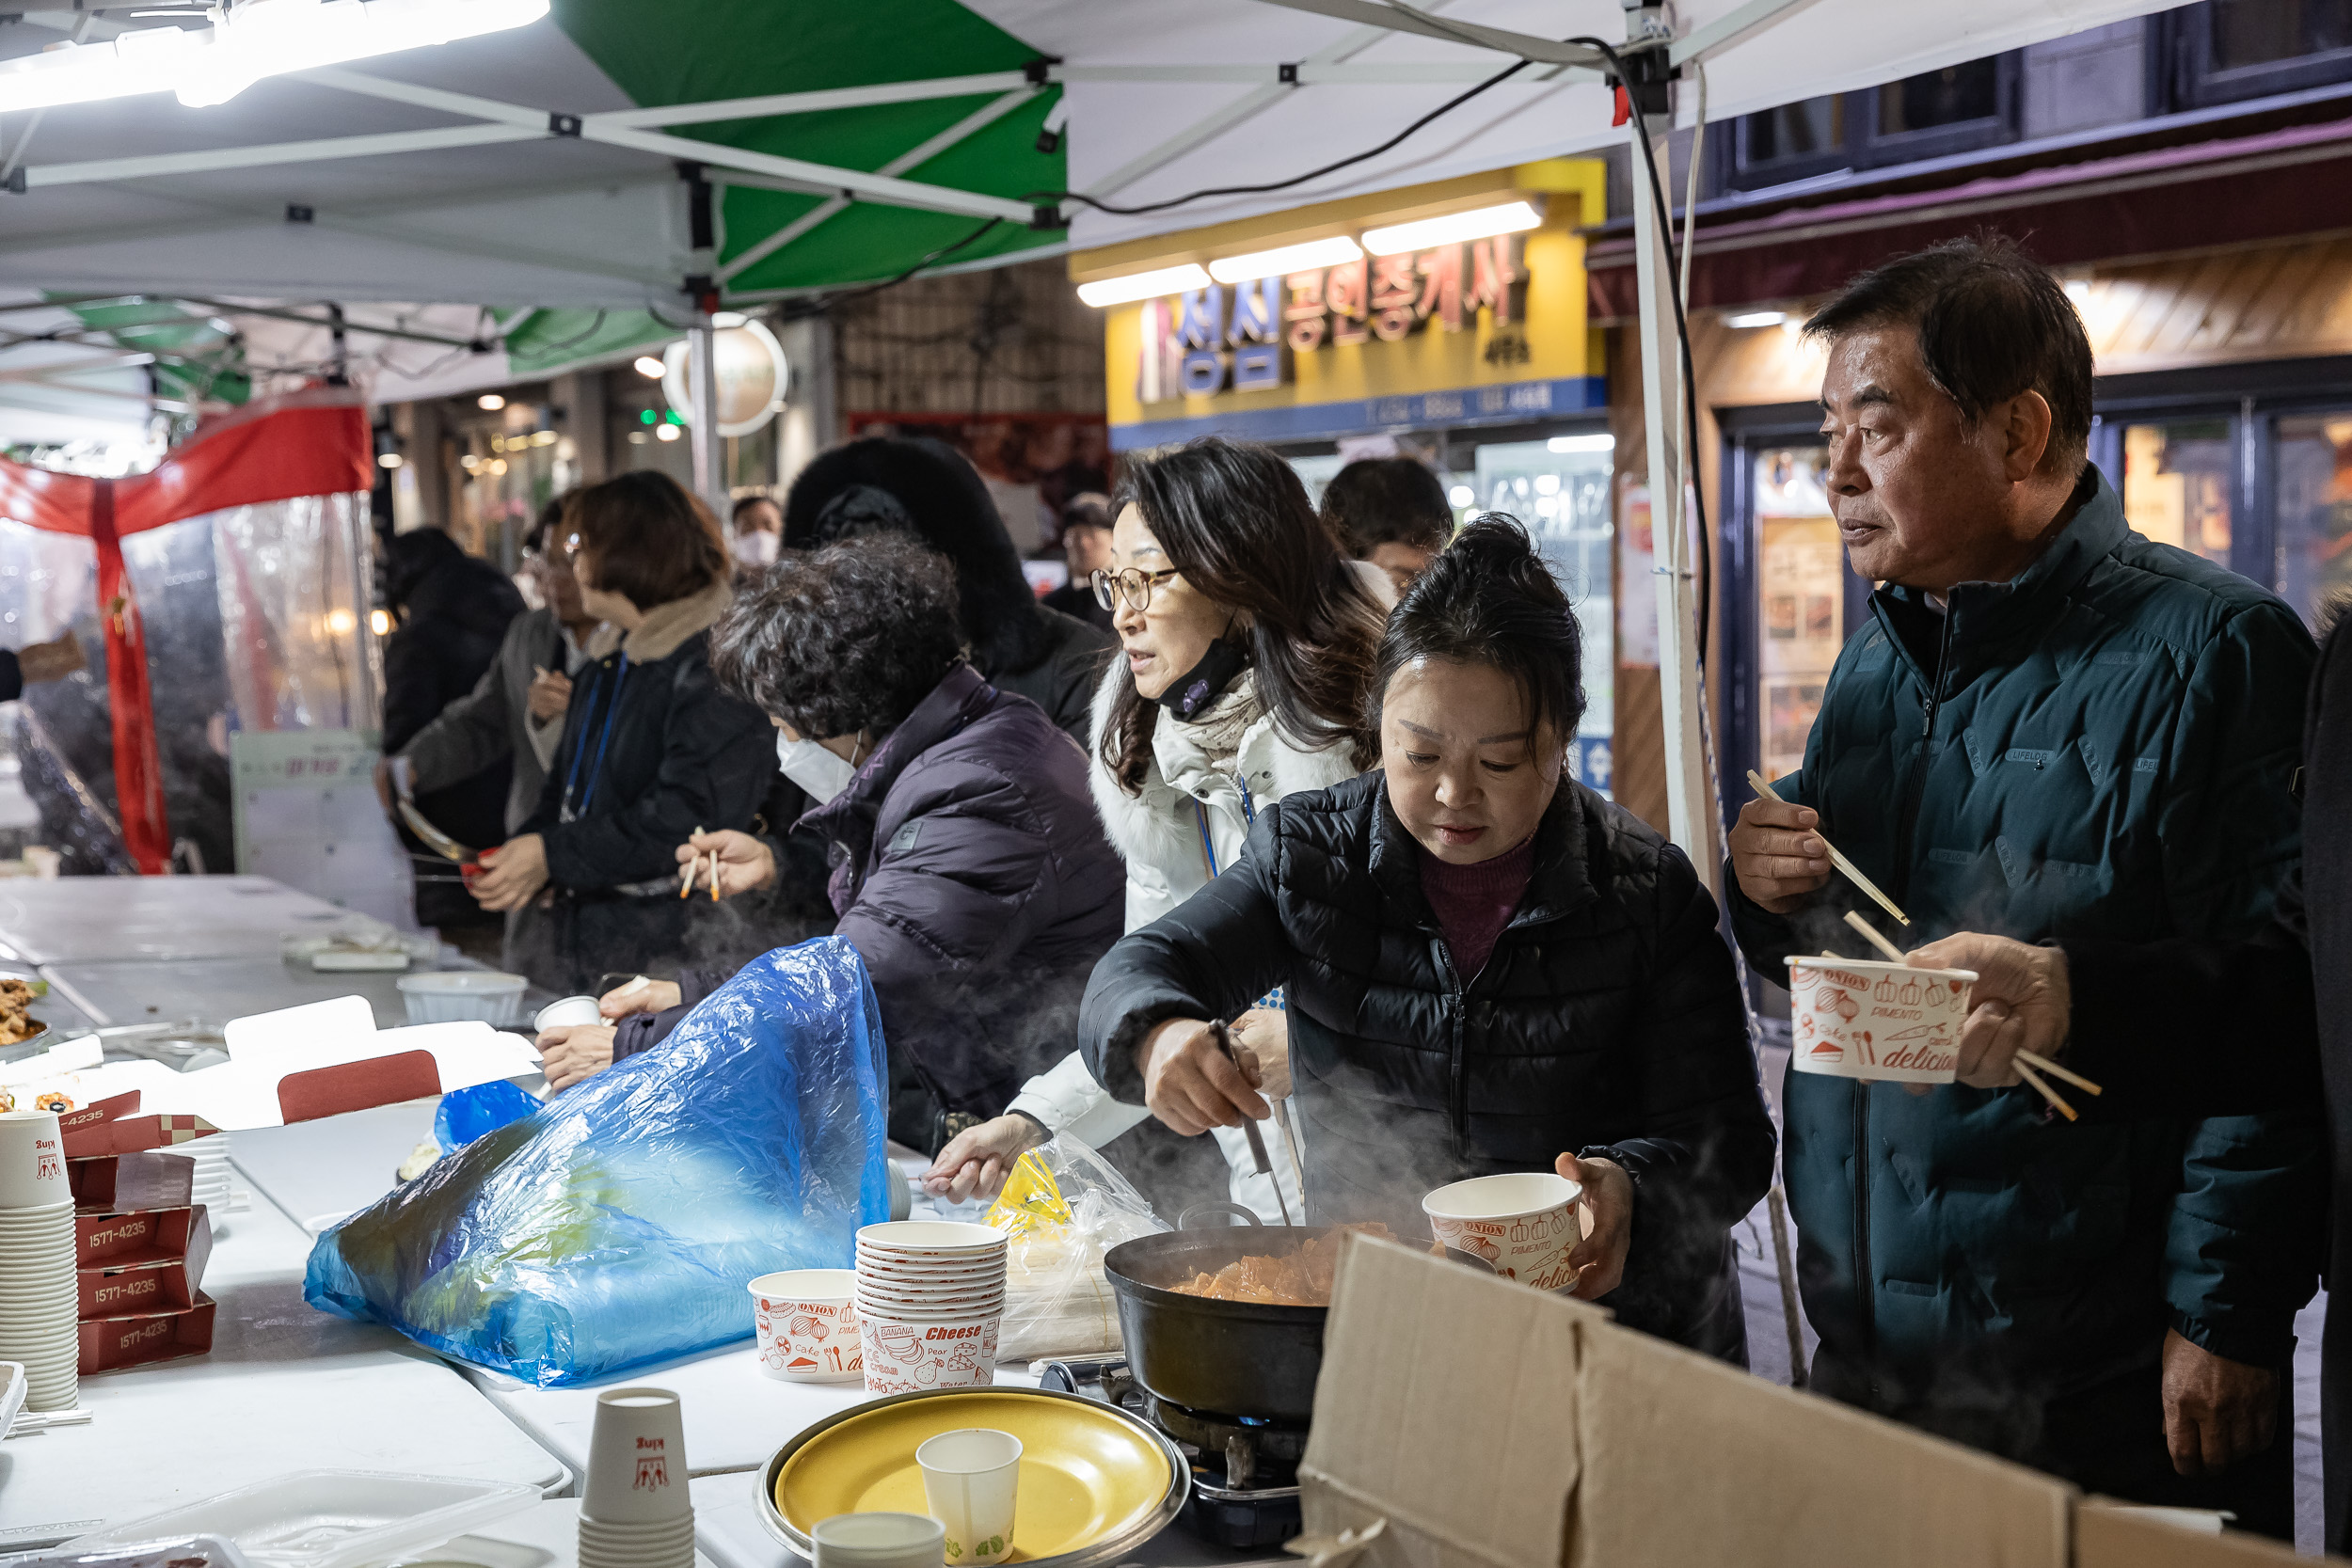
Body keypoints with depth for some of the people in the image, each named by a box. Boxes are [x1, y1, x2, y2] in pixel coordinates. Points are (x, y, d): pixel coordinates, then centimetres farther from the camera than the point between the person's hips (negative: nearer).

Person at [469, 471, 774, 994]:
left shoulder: (716, 661, -14)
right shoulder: (608, 658, 17)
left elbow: (693, 815, -22)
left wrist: (555, 854, -20)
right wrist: (523, 845, 3)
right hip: (580, 928, 9)